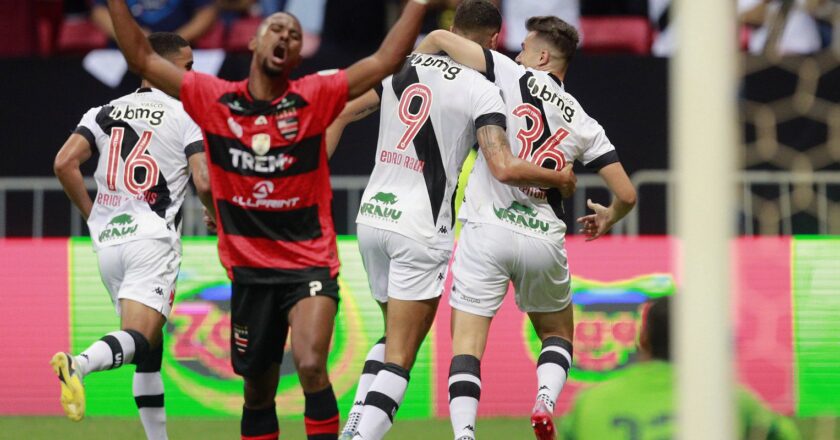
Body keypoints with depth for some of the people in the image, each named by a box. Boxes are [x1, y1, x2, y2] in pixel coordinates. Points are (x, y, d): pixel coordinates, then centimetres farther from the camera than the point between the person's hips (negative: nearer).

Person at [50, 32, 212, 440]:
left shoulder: (105, 112, 13)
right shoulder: (186, 115, 1)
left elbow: (64, 164, 2)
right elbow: (204, 183, -8)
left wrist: (92, 215, 14)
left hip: (108, 240, 6)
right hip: (152, 240, -6)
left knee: (149, 352, 16)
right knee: (139, 340, -17)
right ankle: (79, 363, -46)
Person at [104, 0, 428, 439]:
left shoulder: (314, 97, -3)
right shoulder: (213, 99, 1)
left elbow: (385, 60, -7)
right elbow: (141, 58, 6)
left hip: (310, 263, -3)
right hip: (250, 270, 3)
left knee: (311, 366, -25)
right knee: (258, 391, 12)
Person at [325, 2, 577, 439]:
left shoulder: (403, 68, 9)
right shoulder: (481, 91, -9)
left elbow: (340, 114, 15)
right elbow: (505, 169, -17)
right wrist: (559, 178, 0)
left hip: (372, 218, 6)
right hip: (420, 229, -6)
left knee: (395, 335, 23)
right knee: (400, 354, -3)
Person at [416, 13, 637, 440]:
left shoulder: (512, 76, 2)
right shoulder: (583, 124, 10)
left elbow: (440, 39, 0)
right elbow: (626, 194, 9)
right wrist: (606, 220, 32)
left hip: (486, 230, -3)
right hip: (544, 237, 3)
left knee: (467, 345, -2)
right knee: (558, 335, 23)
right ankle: (545, 400, -6)